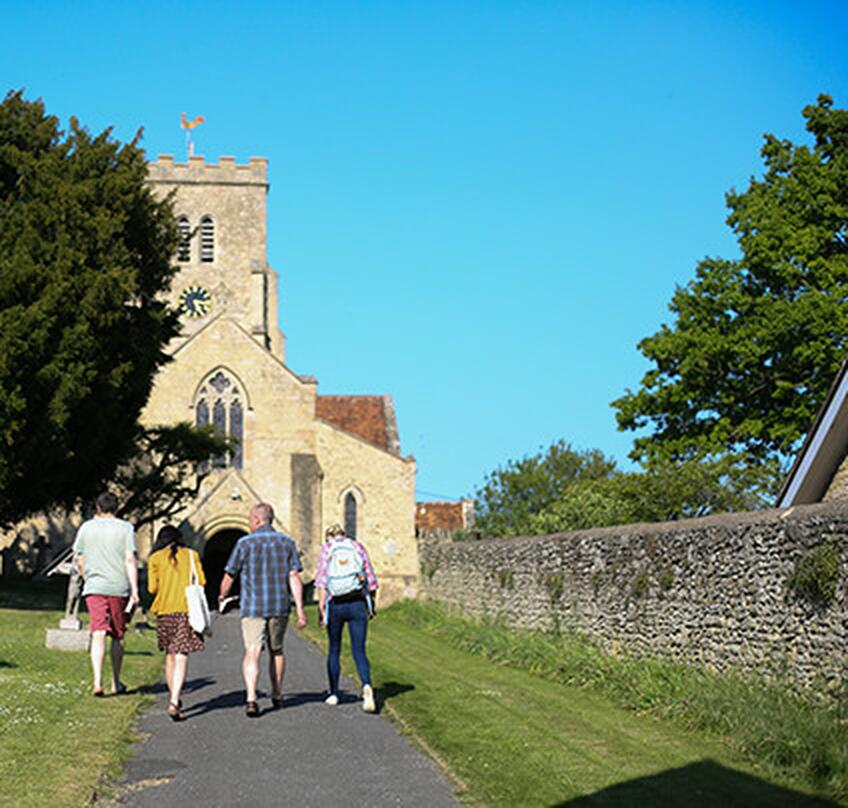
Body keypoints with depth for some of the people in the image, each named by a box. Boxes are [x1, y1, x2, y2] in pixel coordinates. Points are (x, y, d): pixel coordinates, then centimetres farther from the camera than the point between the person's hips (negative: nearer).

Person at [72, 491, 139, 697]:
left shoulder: (86, 527, 8)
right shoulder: (125, 528, 0)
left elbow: (79, 559, 13)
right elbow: (130, 560, -7)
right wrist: (134, 590, -8)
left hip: (94, 588, 1)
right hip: (119, 588, -1)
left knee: (98, 634, -7)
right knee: (118, 636, 12)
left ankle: (97, 682, -22)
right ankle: (116, 683, 22)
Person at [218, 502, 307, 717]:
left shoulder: (245, 543, -3)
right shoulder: (287, 542, 4)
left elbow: (229, 576, 3)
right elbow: (294, 578, -3)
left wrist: (222, 597, 23)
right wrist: (300, 608, -5)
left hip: (252, 607, -3)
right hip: (280, 606, 3)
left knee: (252, 652, -9)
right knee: (276, 651, 20)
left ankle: (250, 698, -25)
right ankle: (277, 695, 30)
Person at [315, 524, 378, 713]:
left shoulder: (325, 549, 4)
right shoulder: (357, 547, 9)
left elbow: (322, 580, -7)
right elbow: (370, 579, 6)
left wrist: (321, 606, -10)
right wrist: (372, 604, 15)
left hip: (335, 605, -1)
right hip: (358, 604, 1)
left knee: (333, 650, 17)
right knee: (359, 651, 0)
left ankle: (334, 694, 22)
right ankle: (367, 686, -26)